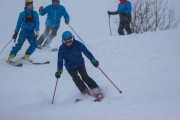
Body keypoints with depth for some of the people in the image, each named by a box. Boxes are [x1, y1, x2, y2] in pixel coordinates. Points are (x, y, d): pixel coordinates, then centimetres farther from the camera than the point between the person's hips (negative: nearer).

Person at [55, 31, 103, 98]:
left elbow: (86, 52, -14)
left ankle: (96, 89, -8)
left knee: (85, 76, -14)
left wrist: (93, 60, -22)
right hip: (70, 67, 1)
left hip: (80, 64, -1)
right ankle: (85, 91, -12)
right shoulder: (62, 49, -14)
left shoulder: (77, 44, -17)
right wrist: (59, 70, -20)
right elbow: (60, 60, -10)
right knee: (76, 78, -17)